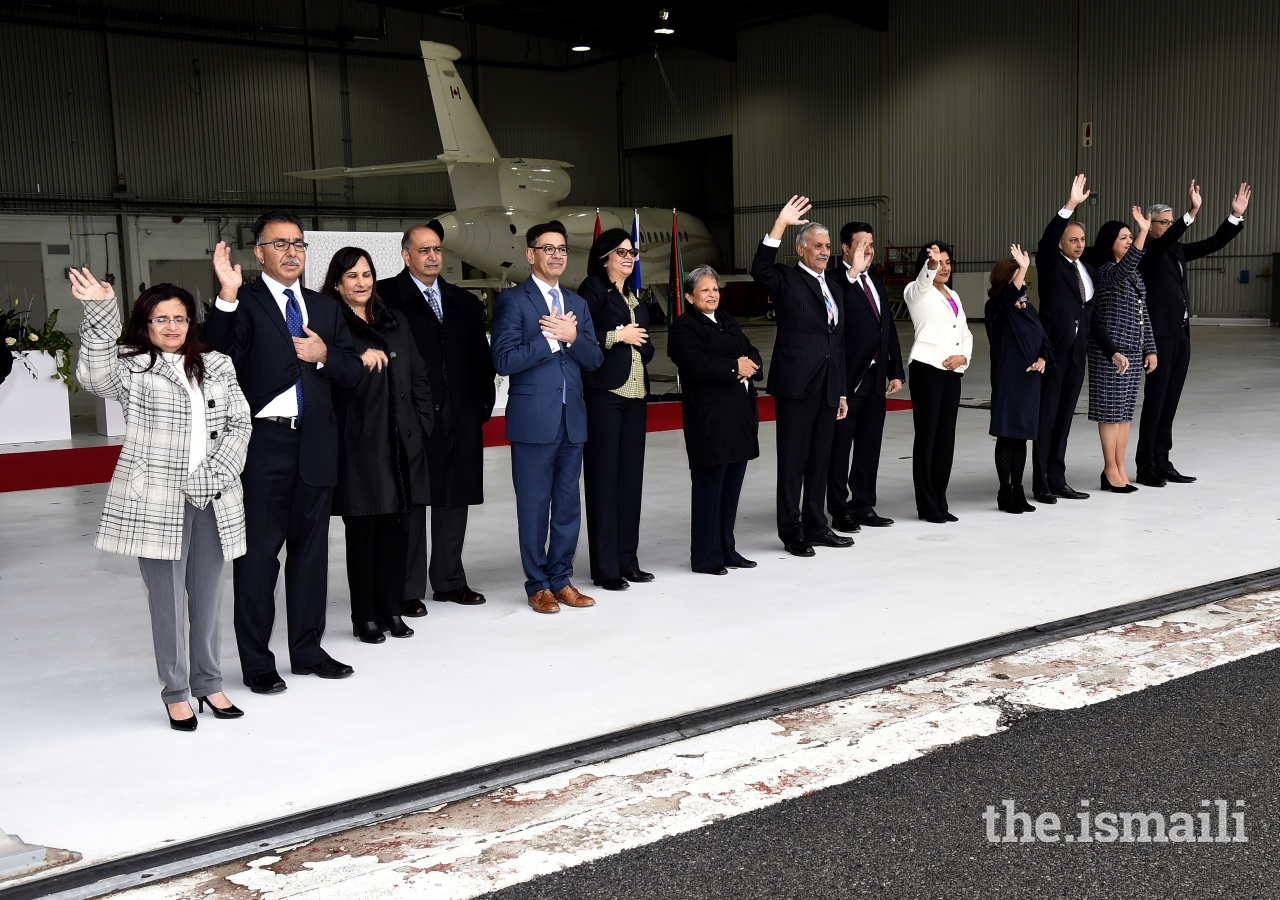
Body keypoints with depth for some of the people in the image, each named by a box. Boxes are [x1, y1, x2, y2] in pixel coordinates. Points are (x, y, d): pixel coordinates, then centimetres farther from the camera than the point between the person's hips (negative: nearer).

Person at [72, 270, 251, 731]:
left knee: (206, 597, 13)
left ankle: (209, 683, 27)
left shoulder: (217, 365, 10)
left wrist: (214, 474, -7)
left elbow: (239, 424, 6)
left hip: (212, 501, 3)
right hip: (156, 502, -3)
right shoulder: (132, 368, 0)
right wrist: (100, 313, -34)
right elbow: (96, 377, -23)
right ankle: (176, 692, 16)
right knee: (167, 601, 3)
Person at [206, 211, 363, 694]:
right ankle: (256, 662, 12)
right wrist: (227, 296, -29)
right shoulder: (243, 304, -2)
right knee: (258, 554, 2)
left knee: (310, 550, 13)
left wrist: (325, 356, -6)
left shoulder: (326, 308, 15)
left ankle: (308, 650, 26)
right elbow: (219, 355, -20)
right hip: (262, 445, -5)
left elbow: (354, 372, 13)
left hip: (315, 445, 5)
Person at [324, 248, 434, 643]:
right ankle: (365, 617, 12)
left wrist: (421, 422, 9)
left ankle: (392, 610, 20)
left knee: (398, 528, 8)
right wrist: (359, 358, -24)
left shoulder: (395, 322, 16)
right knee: (362, 531, 1)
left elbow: (419, 376, 17)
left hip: (402, 442, 5)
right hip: (359, 444, -5)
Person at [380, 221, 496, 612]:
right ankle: (408, 589, 9)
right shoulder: (386, 296, -2)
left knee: (455, 499, 11)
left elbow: (481, 357, 15)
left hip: (461, 417, 5)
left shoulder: (464, 302, 16)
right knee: (410, 502, 0)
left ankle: (450, 580, 23)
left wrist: (484, 402, 5)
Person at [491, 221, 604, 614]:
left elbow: (594, 359, 7)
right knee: (534, 504, 2)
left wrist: (572, 336, -11)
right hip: (533, 420, -5)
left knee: (568, 503, 10)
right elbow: (504, 361, -13)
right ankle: (538, 585, 13)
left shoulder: (577, 303, 15)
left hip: (572, 419, 5)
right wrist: (551, 338, -14)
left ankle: (561, 579, 21)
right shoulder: (512, 300, -3)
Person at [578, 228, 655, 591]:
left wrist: (639, 342, 4)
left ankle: (627, 560, 16)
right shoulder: (593, 289, -2)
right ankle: (605, 567, 0)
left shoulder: (635, 300, 20)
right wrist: (618, 336, -10)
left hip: (635, 393, 7)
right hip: (603, 393, -7)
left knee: (631, 476, 8)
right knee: (604, 476, -4)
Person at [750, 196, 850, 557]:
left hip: (827, 388, 7)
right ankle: (791, 531, 8)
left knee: (820, 461, 12)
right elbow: (760, 270, -25)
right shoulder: (786, 280, -2)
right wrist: (780, 224, -30)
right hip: (796, 385, -7)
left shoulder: (834, 289, 19)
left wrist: (841, 392, 18)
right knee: (793, 461, 0)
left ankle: (815, 527, 22)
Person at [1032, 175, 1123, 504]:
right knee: (1046, 417, -1)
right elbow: (1046, 240, -23)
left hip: (1076, 354, 6)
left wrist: (1113, 350, 12)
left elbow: (1092, 317, 18)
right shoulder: (1051, 265, -2)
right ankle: (1041, 484, 5)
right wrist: (1070, 205, -32)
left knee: (1064, 418, 10)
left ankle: (1057, 480, 16)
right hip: (1051, 351, -6)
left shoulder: (1089, 271, 16)